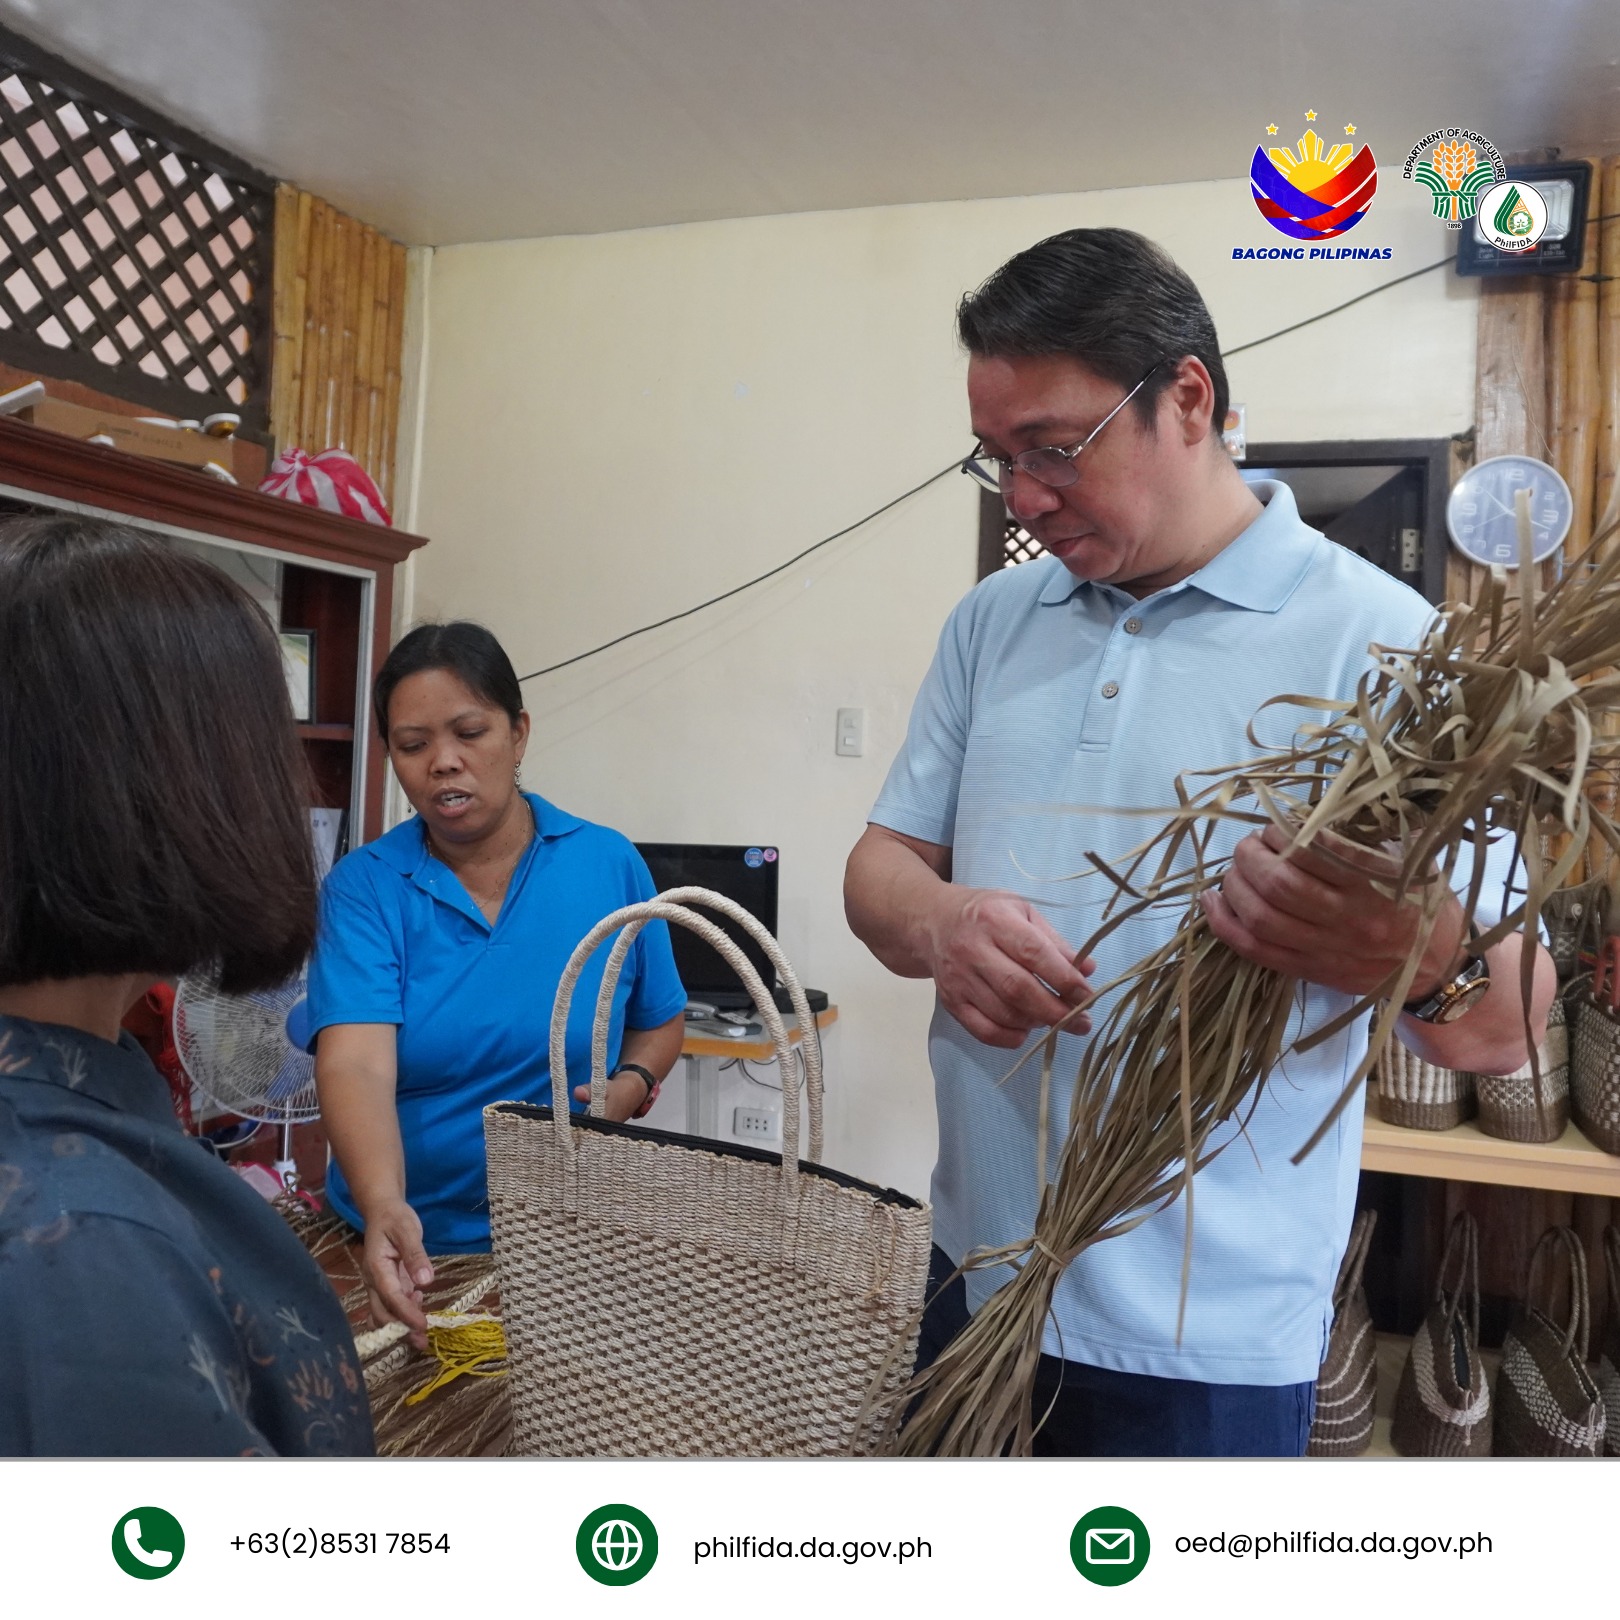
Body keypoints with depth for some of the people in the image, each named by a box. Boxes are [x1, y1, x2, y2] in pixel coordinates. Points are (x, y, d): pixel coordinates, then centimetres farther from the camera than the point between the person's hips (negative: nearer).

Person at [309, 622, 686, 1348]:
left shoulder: (610, 865, -6)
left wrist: (631, 1086, -14)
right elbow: (356, 1067, -22)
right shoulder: (364, 887, -10)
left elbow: (661, 1021, 7)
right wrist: (383, 1207, -40)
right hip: (402, 1246, 0)